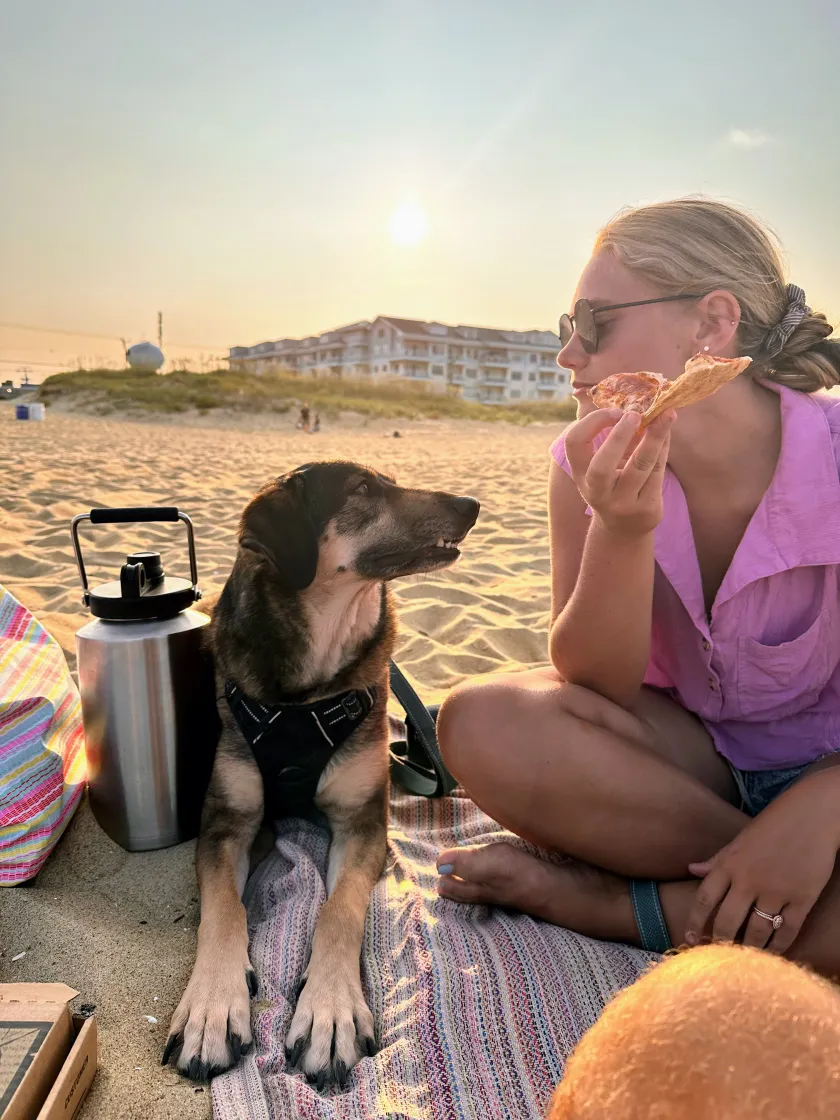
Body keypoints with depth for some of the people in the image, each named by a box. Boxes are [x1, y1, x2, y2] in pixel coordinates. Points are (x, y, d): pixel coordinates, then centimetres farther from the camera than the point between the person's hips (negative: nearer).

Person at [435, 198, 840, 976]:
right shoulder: (593, 463, -12)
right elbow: (597, 684, -16)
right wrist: (621, 531, -33)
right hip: (689, 751, 2)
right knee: (481, 722, -26)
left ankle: (591, 901, -14)